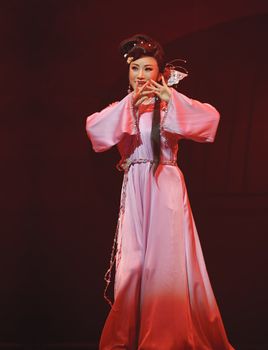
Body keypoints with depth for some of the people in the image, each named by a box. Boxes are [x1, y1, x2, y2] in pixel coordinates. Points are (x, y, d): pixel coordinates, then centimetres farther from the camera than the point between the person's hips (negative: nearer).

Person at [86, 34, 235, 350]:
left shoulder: (172, 106, 4)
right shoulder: (122, 107, 10)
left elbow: (211, 117, -14)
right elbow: (94, 128, -11)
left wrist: (171, 100, -20)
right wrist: (130, 105, -20)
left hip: (166, 190, -2)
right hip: (135, 191, 2)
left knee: (166, 259, -3)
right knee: (132, 261, 2)